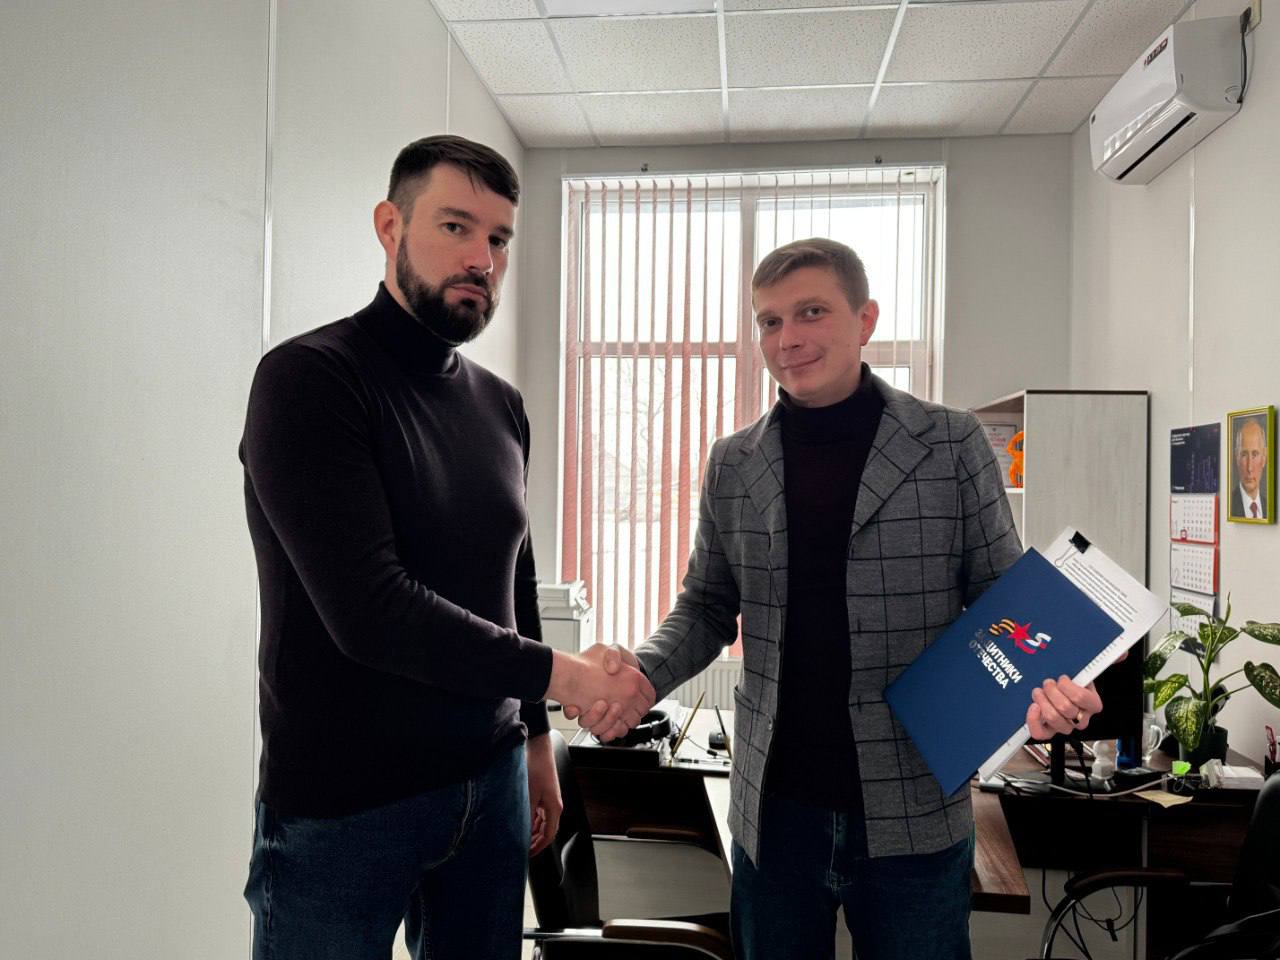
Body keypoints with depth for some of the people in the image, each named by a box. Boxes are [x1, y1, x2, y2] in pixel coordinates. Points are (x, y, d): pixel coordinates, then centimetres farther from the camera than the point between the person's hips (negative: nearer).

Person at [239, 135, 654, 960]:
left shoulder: (502, 406, 7)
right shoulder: (308, 379, -14)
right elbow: (370, 610, -23)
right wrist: (560, 675, -17)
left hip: (491, 781, 6)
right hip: (342, 805, -5)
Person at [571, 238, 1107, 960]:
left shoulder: (954, 445, -4)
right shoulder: (733, 465, 3)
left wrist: (1046, 685, -20)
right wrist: (645, 671, -8)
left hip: (916, 813, -2)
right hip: (776, 809, 3)